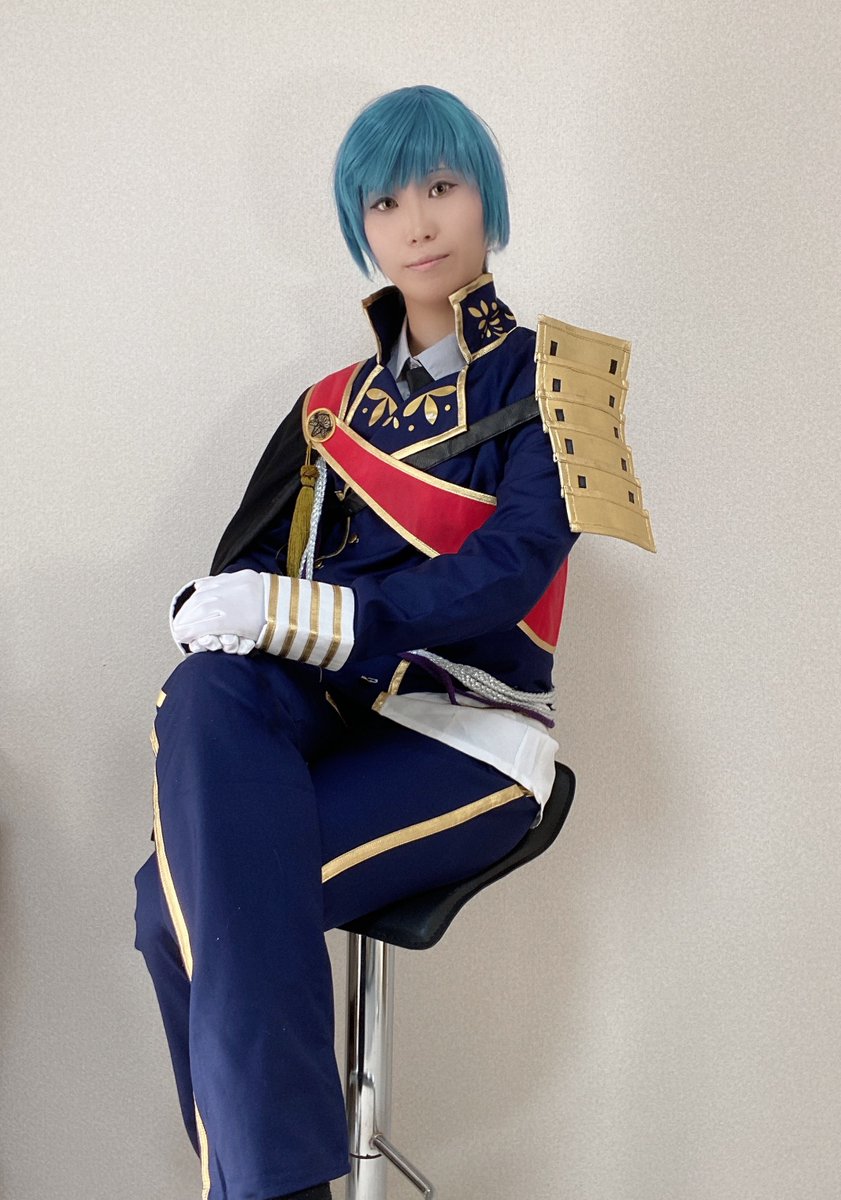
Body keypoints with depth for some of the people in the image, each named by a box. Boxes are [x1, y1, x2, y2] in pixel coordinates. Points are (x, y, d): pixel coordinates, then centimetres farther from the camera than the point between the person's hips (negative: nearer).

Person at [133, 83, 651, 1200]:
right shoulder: (337, 403, 18)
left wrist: (300, 613, -23)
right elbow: (253, 567, 7)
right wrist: (219, 619, -17)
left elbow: (507, 574, -12)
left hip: (470, 730, -4)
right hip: (335, 707, 4)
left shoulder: (544, 379, 4)